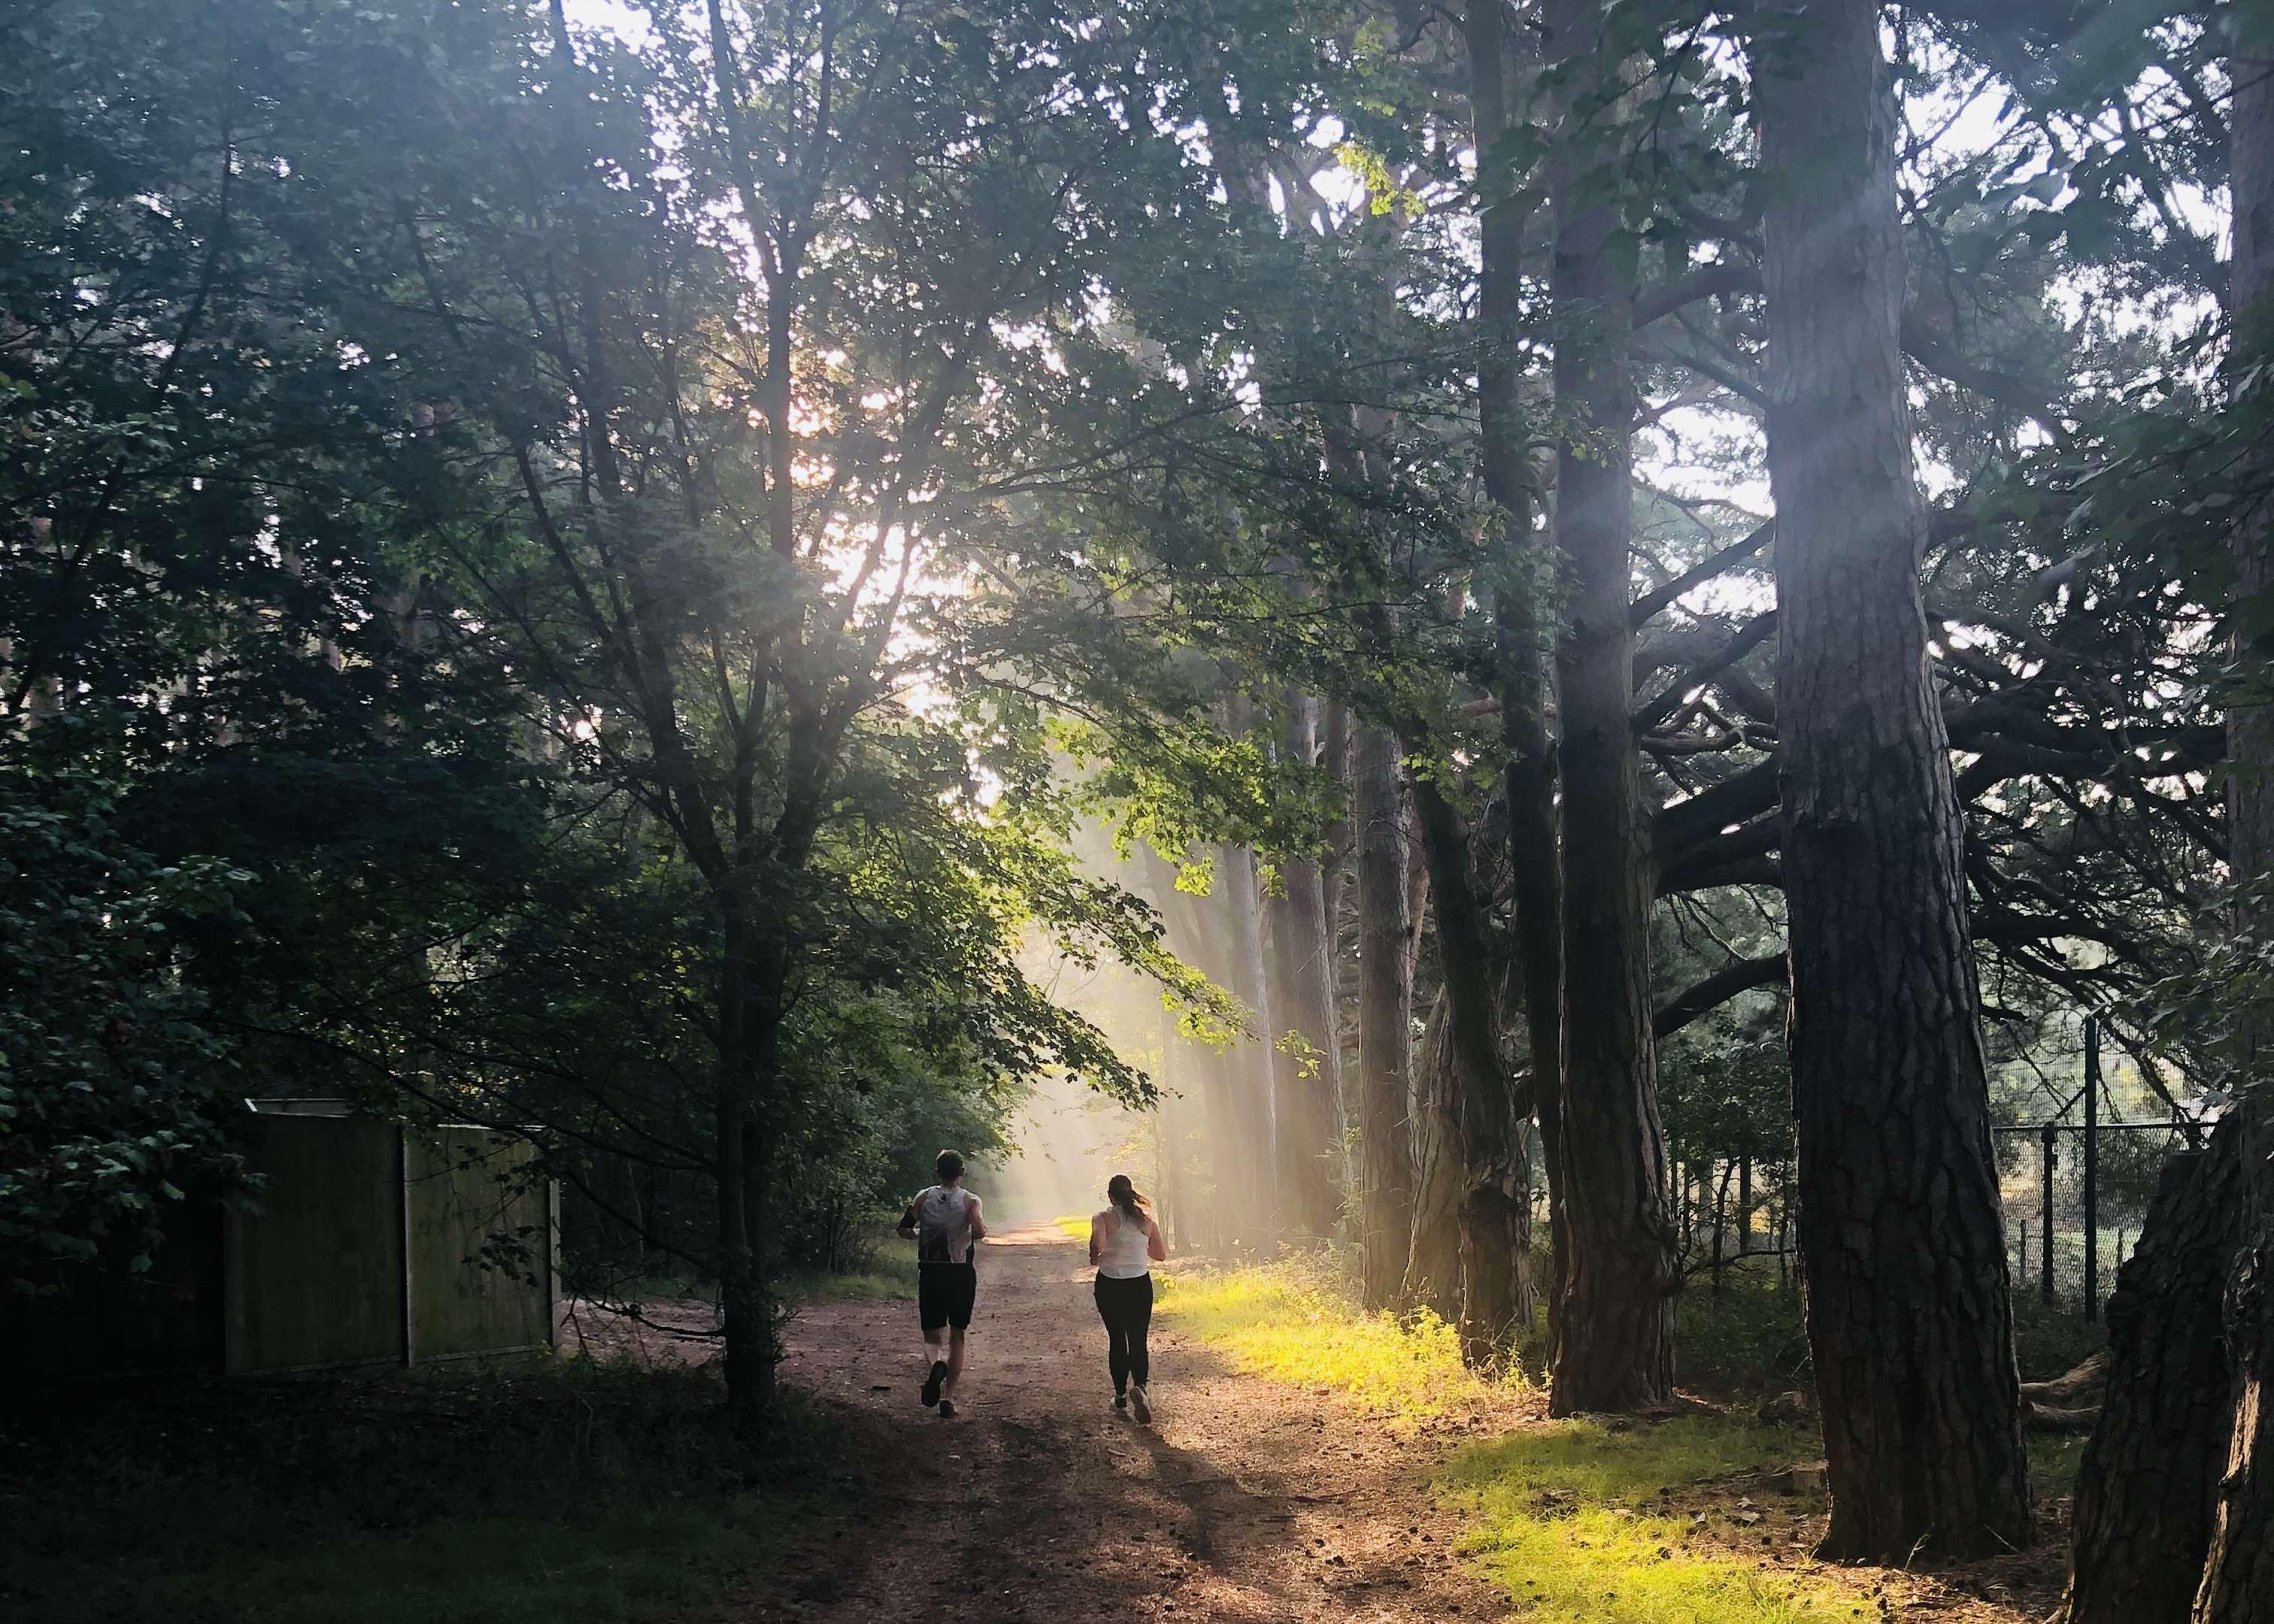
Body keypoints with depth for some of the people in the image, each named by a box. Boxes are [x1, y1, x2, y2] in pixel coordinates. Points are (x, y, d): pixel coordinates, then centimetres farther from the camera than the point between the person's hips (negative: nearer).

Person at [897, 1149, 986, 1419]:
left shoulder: (924, 1198, 3)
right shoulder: (970, 1200, -3)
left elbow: (904, 1229, 2)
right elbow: (980, 1232, -19)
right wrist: (974, 1234, 4)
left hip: (931, 1273, 1)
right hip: (962, 1273, -1)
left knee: (932, 1335, 9)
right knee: (957, 1337, 12)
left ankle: (935, 1365, -25)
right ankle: (948, 1398, 7)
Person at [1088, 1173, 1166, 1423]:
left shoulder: (1103, 1219, -9)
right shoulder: (1146, 1220, 0)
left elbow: (1098, 1245, -28)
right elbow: (1161, 1254, 7)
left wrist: (1095, 1257, -6)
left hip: (1109, 1286, -1)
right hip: (1140, 1285, 1)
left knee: (1116, 1340, 15)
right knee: (1138, 1342, 2)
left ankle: (1121, 1395, 24)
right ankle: (1139, 1387, -25)